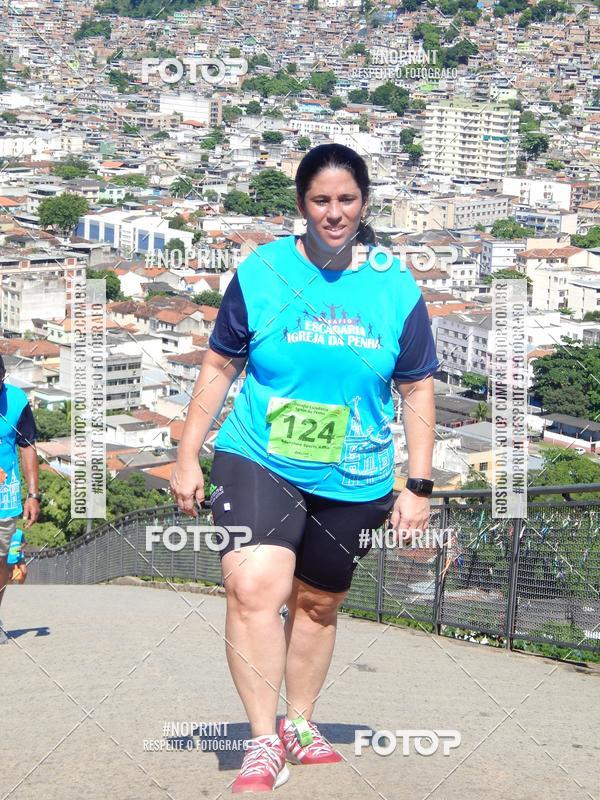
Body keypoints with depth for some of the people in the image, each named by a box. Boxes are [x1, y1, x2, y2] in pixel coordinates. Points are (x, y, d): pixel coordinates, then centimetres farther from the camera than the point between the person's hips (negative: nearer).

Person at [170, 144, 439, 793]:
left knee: (317, 603, 14)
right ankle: (263, 744, -17)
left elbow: (417, 390, 6)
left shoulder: (397, 289, 0)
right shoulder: (260, 274, -4)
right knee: (254, 585, -23)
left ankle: (300, 724, 35)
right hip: (258, 461, -2)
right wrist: (187, 458, 4)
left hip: (354, 481, 2)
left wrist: (418, 486, 2)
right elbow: (220, 366, 5)